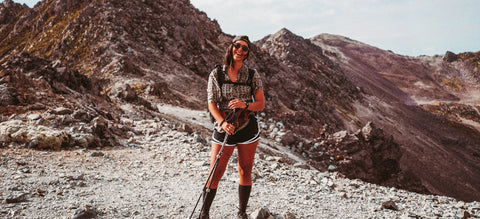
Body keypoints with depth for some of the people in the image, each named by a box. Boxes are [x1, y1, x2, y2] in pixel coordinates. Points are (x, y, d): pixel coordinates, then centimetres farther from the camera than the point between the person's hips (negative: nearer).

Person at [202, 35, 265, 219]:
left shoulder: (252, 75, 1)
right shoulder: (216, 74, -1)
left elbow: (261, 104, 1)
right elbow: (211, 104, -4)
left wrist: (245, 104, -20)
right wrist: (222, 122, -22)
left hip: (247, 129, 1)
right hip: (224, 129, -1)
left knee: (245, 172, 11)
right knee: (215, 175, 1)